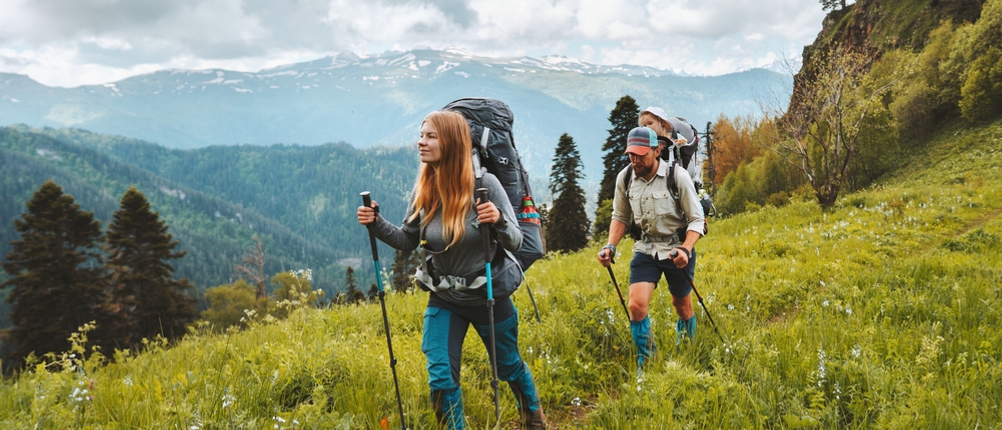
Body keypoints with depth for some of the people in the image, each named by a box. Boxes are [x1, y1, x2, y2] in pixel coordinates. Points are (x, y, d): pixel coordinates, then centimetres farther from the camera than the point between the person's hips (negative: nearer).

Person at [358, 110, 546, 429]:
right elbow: (408, 241, 3)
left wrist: (499, 220, -38)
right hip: (444, 299, 3)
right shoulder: (423, 189, -9)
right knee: (441, 378, -1)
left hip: (489, 296, -2)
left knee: (509, 367, 19)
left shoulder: (484, 183, -20)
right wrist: (377, 225, -14)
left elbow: (515, 243, -17)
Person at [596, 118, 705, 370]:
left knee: (682, 307, 15)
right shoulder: (624, 178, -7)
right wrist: (610, 246, -8)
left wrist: (685, 249, -29)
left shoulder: (678, 176, -18)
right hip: (645, 249, 2)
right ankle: (644, 362, 7)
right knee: (636, 305, -15)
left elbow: (696, 220, -13)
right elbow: (620, 217, 8)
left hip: (677, 248, -2)